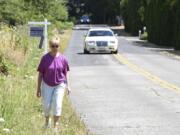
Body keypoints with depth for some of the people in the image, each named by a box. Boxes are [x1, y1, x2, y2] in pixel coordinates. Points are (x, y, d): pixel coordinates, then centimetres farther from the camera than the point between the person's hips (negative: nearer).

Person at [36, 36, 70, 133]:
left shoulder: (63, 59, -7)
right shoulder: (45, 58, -11)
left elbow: (65, 73, 4)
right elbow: (40, 74, -5)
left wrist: (67, 86, 3)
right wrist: (38, 88, -5)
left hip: (59, 85, 0)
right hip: (47, 85, 0)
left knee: (57, 104, -10)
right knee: (46, 105, 6)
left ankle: (56, 126, -2)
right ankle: (47, 121, 37)